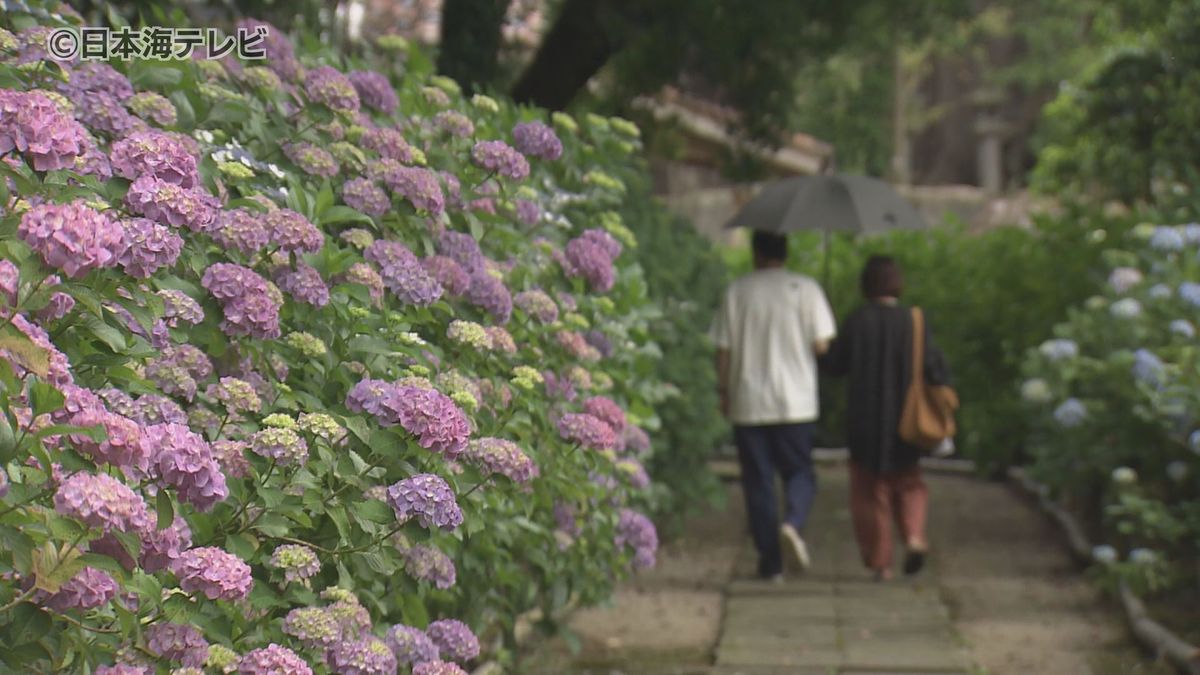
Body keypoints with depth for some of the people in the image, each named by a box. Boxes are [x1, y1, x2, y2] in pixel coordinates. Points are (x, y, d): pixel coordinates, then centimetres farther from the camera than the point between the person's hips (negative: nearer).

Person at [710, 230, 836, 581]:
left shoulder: (737, 291, 1)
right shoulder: (805, 289, -2)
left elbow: (724, 349, 0)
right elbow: (821, 344, -6)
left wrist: (724, 391, 12)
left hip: (748, 403, 1)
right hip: (795, 402, -1)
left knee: (758, 481, 6)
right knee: (799, 471, 12)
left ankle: (770, 561, 6)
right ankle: (793, 523, -18)